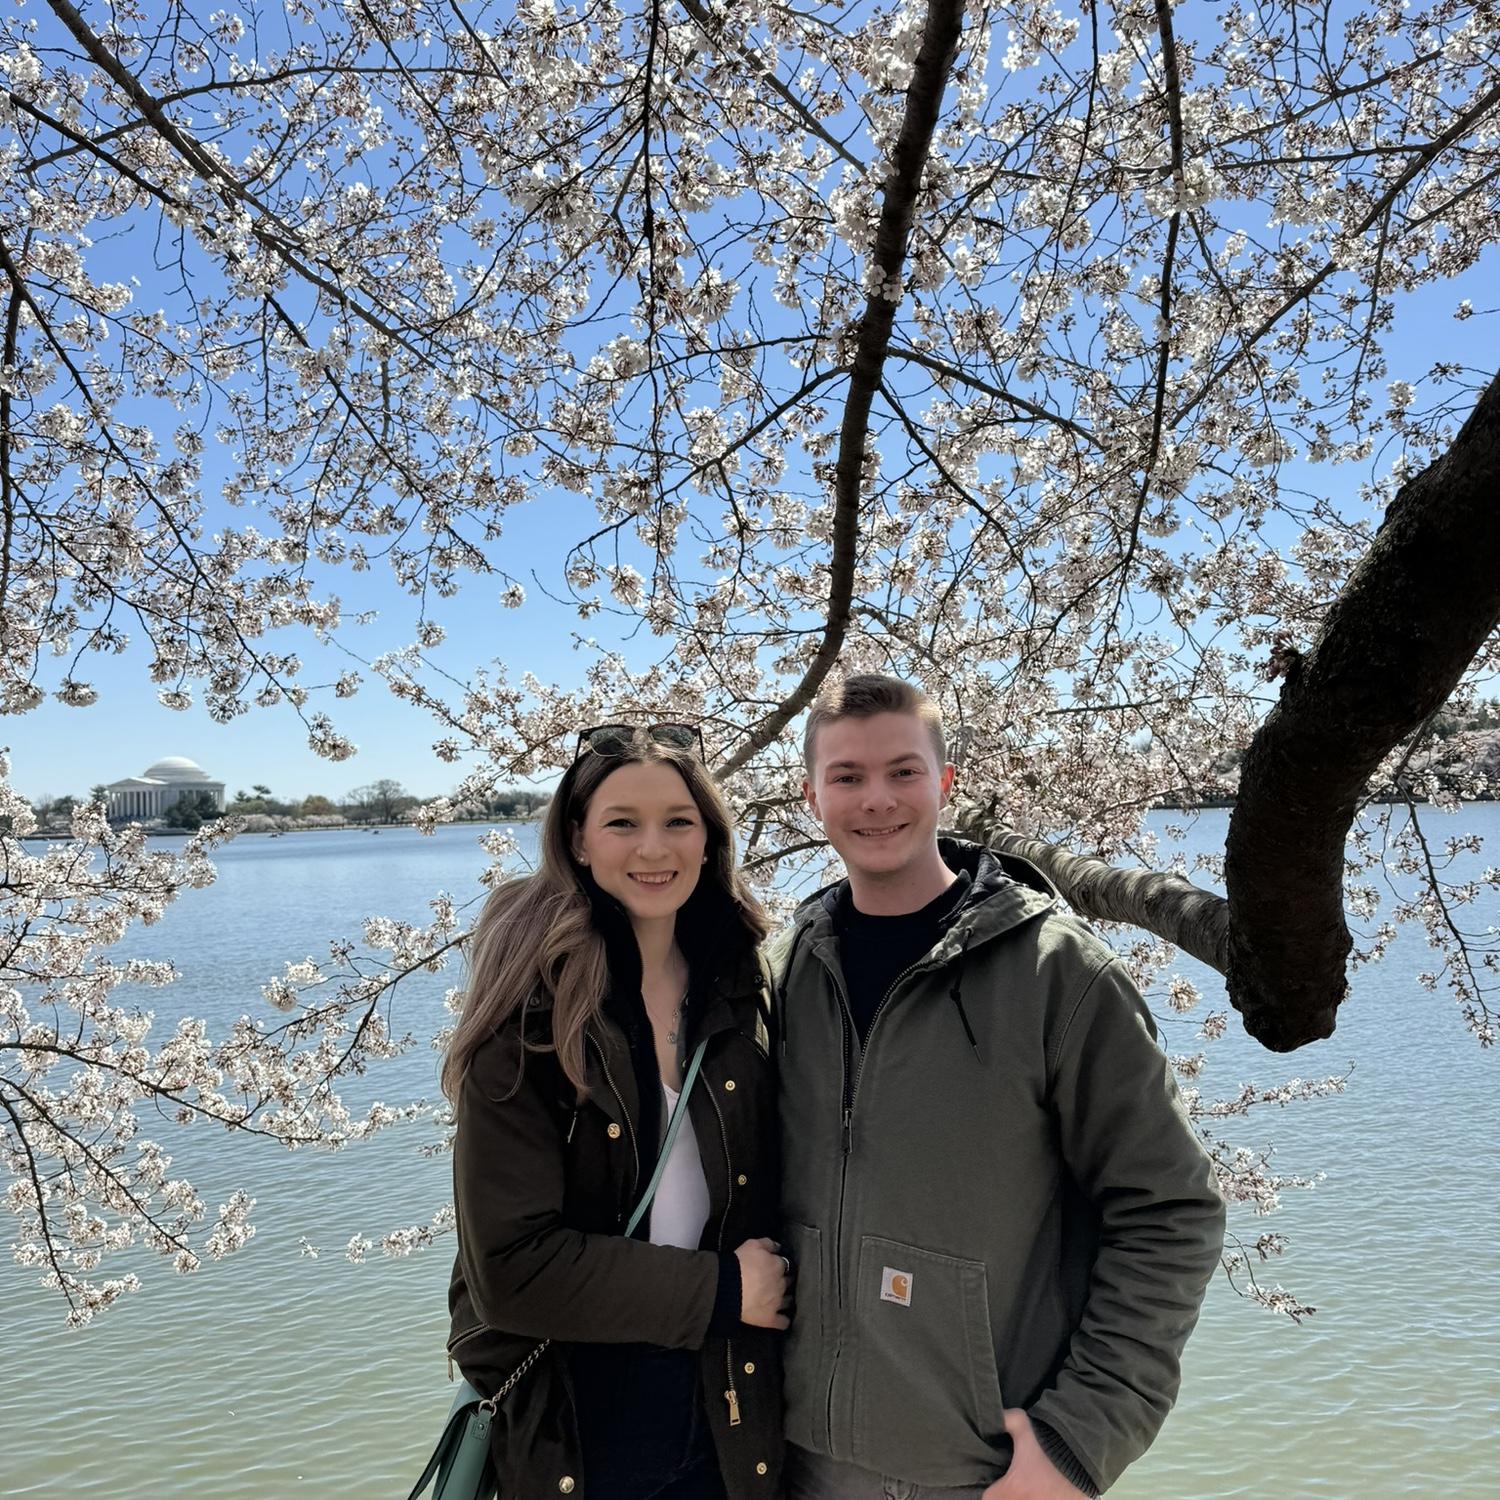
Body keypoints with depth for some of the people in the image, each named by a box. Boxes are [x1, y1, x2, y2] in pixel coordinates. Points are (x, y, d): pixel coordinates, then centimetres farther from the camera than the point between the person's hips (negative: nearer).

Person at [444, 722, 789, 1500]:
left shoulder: (743, 992, -3)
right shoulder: (529, 1011, -17)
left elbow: (762, 1207, 7)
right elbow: (511, 1264, -19)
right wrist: (718, 1289, -15)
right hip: (570, 1437, -3)